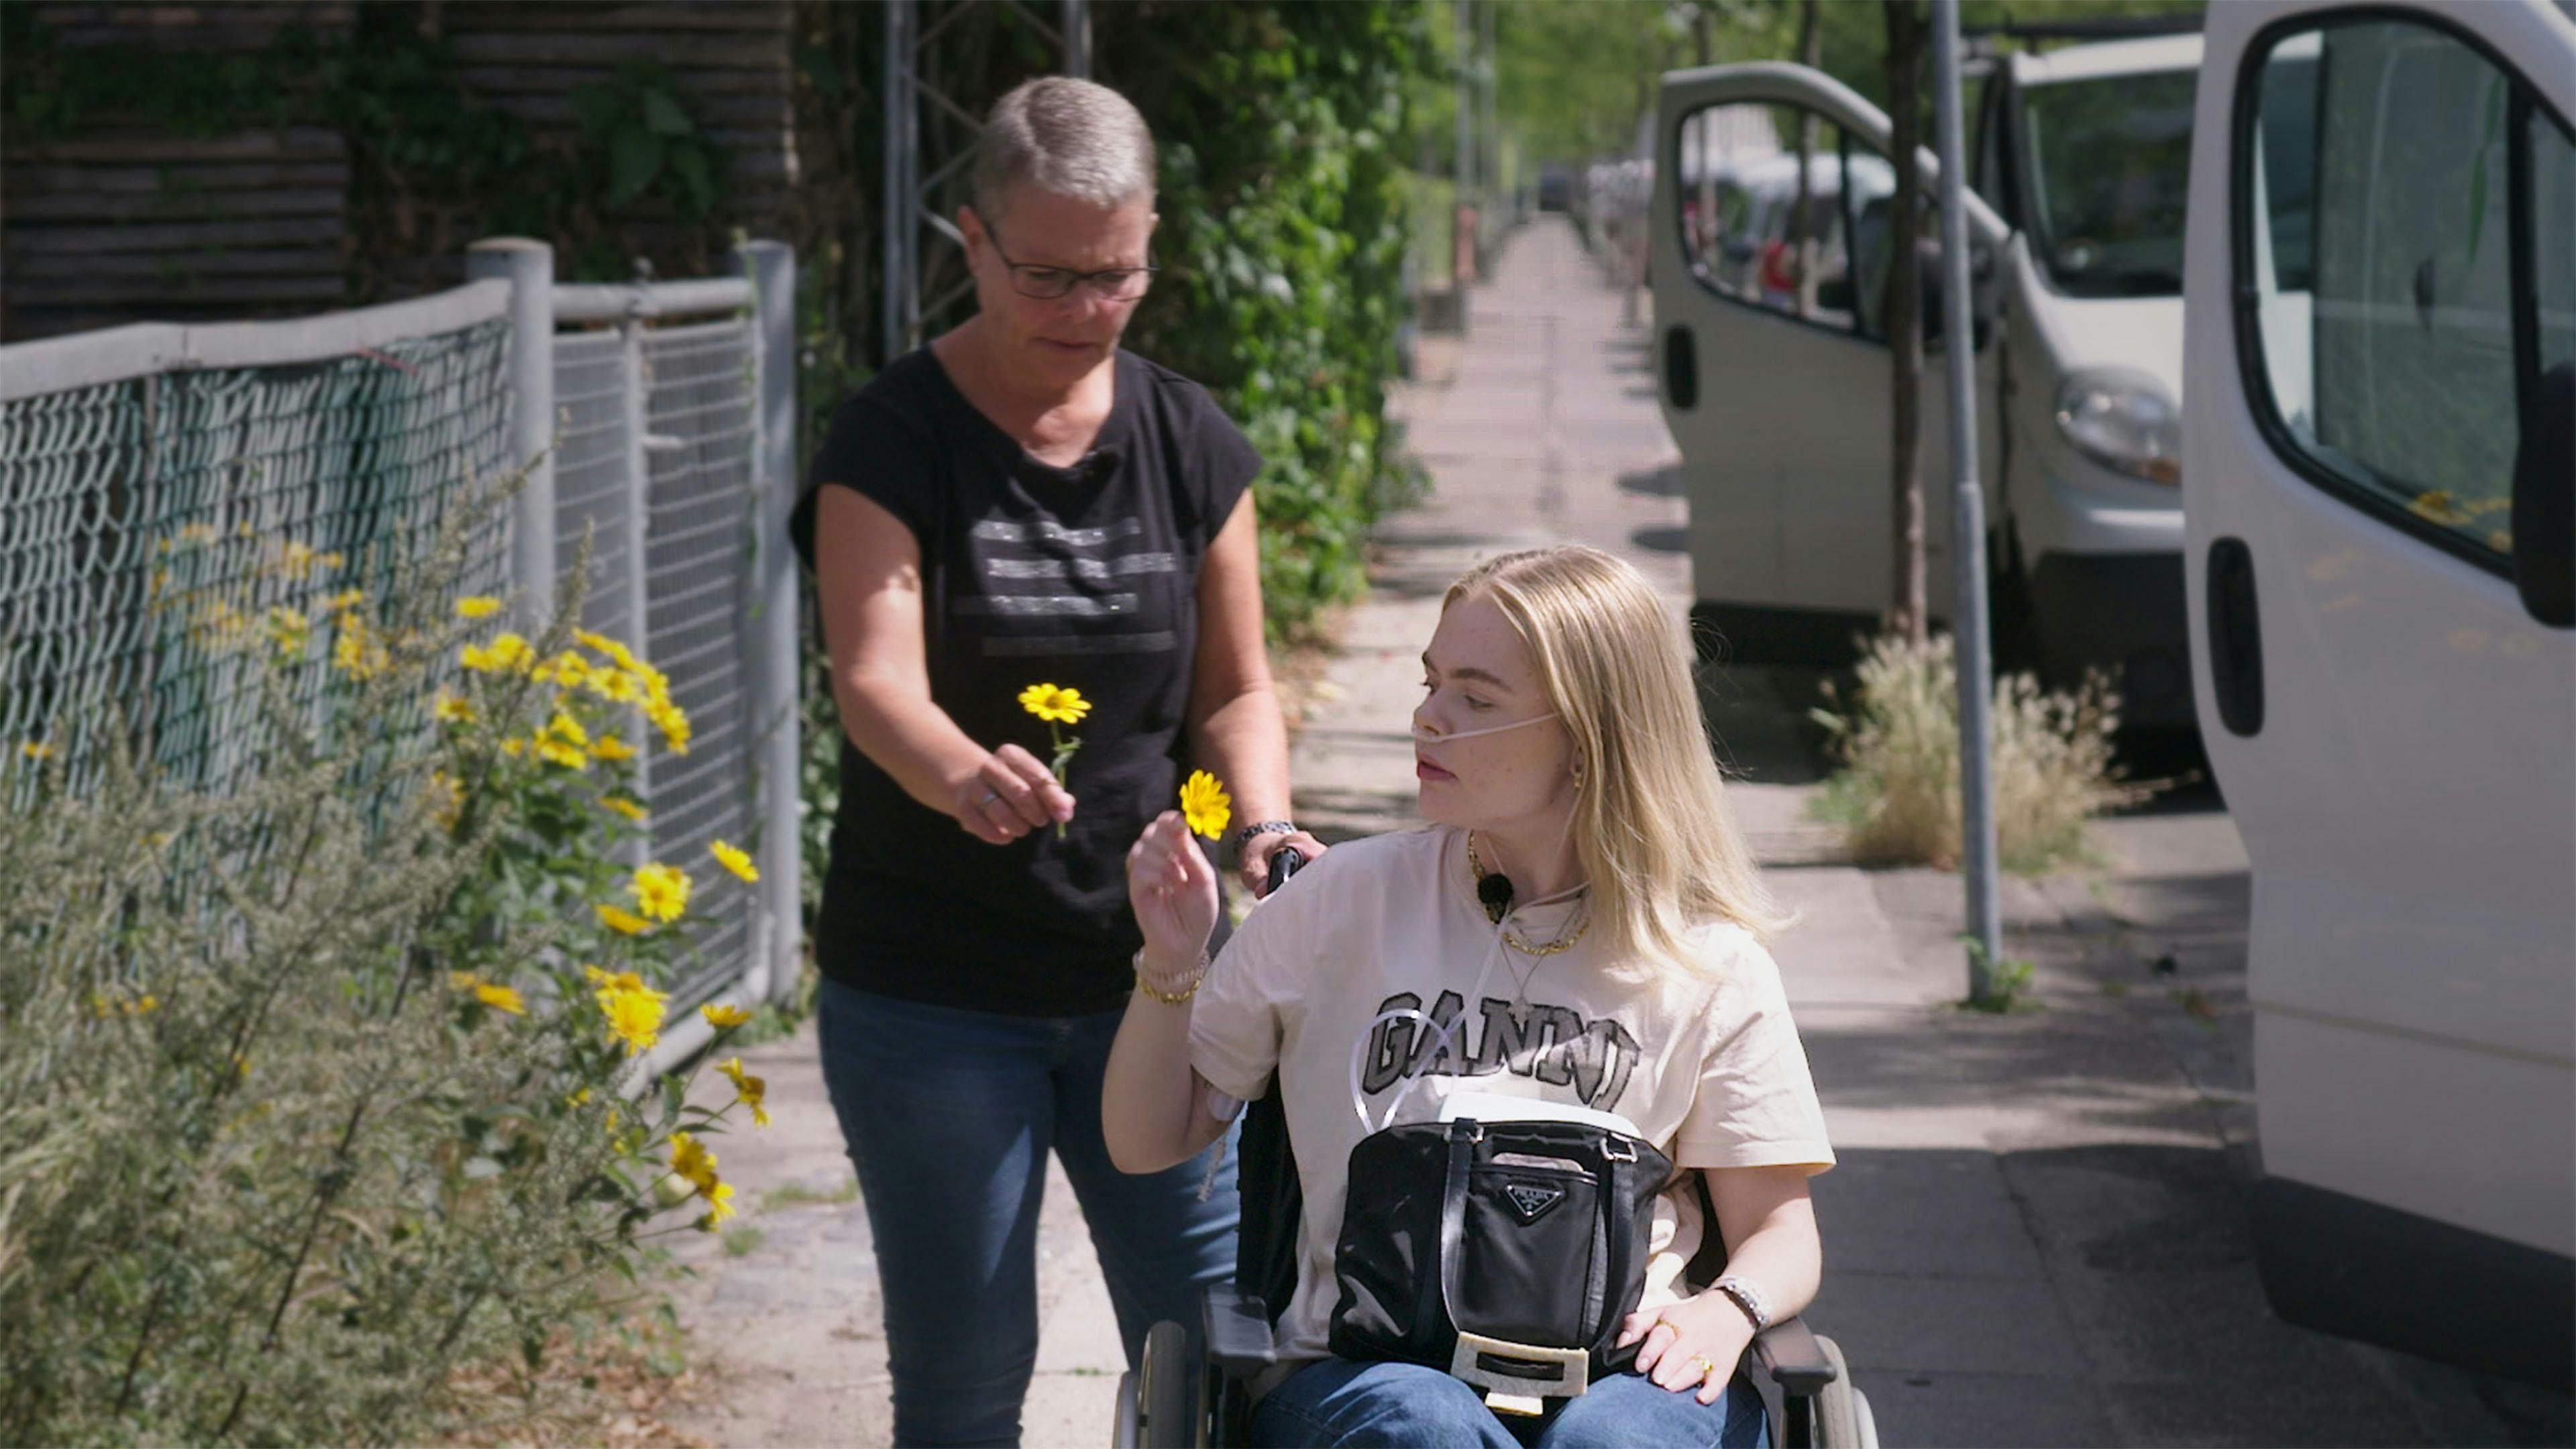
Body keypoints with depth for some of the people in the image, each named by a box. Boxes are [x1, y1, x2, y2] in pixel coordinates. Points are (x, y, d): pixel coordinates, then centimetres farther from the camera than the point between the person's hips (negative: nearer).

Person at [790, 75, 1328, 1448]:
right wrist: (965, 778, -44)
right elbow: (876, 681, -22)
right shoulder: (893, 440, -8)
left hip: (1147, 974, 3)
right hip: (933, 996, -3)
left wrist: (1263, 823, -12)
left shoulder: (1191, 445, 4)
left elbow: (1234, 690, 10)